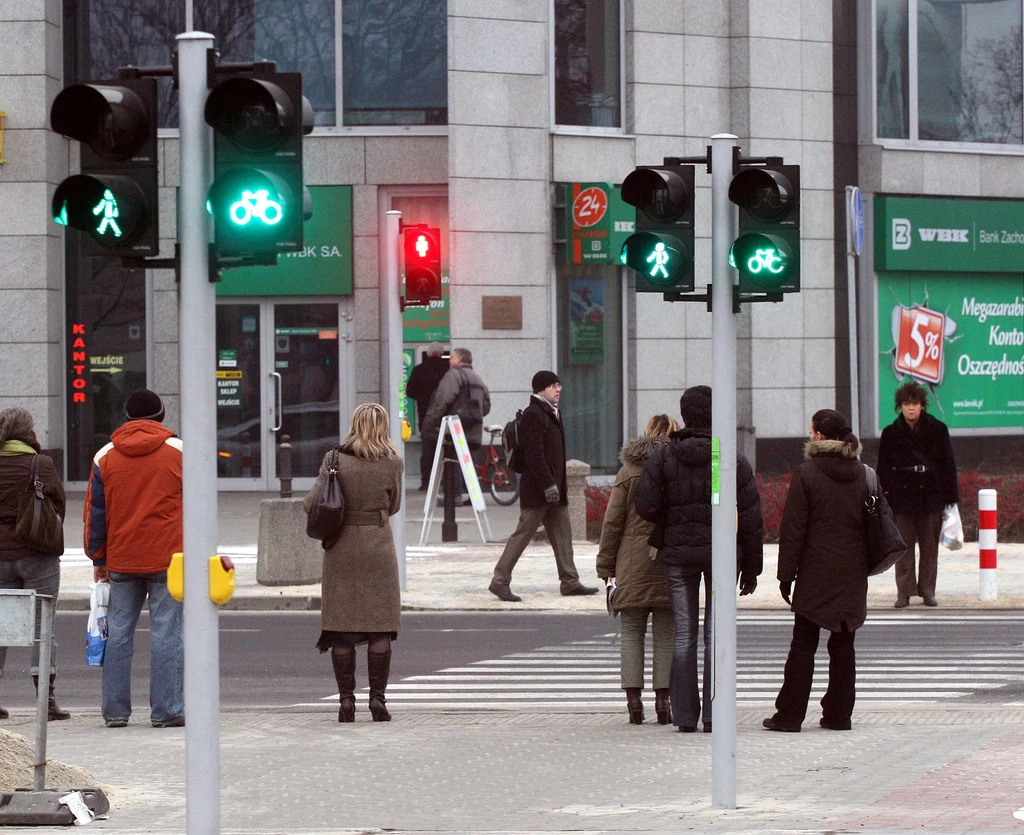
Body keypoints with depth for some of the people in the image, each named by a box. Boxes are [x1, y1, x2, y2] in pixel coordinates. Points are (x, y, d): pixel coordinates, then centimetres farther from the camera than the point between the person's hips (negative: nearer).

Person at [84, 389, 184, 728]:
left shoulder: (105, 456, 7)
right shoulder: (180, 451, 1)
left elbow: (94, 511, 9)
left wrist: (98, 559, 15)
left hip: (121, 561, 2)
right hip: (169, 559, -2)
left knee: (118, 633, 7)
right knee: (166, 633, -2)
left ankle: (115, 711, 7)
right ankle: (166, 710, -4)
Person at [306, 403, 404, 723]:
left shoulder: (335, 460, -5)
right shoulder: (393, 463, -4)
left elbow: (311, 503, -5)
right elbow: (393, 506, 8)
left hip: (341, 548, 0)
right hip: (378, 546, 0)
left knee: (341, 627, 5)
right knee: (380, 626, 4)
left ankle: (346, 699, 3)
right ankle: (377, 697, -1)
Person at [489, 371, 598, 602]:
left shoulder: (553, 413, 17)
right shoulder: (532, 415, -14)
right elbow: (534, 453, -20)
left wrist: (562, 486, 21)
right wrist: (548, 485, -23)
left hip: (553, 488, 10)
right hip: (536, 489, -10)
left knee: (562, 536, 10)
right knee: (522, 535, -6)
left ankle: (570, 582, 15)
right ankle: (500, 581, -1)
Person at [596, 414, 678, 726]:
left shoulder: (629, 471, 1)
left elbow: (612, 522, 1)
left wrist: (606, 567, 6)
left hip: (633, 562, 0)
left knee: (631, 632, 5)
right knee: (666, 634, 5)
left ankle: (633, 697, -2)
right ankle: (663, 697, 1)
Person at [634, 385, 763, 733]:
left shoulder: (665, 456, -3)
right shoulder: (734, 459, -5)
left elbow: (644, 505, -8)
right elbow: (751, 517, -4)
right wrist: (751, 565, 4)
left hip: (677, 552, 1)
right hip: (723, 552, -1)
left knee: (683, 634, 8)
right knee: (717, 633, 4)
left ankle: (685, 715, 6)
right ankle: (714, 715, 0)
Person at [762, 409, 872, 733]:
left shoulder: (806, 474, -9)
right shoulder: (863, 475, 6)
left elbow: (793, 529, -9)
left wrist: (786, 574, -4)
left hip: (816, 575, -4)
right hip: (852, 577, 4)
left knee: (803, 645, 0)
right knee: (843, 645, 9)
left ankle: (789, 715, 1)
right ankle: (838, 714, 9)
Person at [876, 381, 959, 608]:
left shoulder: (937, 430, 2)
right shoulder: (891, 433, 3)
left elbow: (948, 465, 4)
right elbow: (883, 469, 5)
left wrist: (951, 498, 0)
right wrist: (885, 497, -3)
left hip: (930, 496, 0)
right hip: (902, 497, 0)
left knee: (930, 546, 5)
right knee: (903, 546, 0)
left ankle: (928, 590, 13)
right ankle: (904, 592, 5)